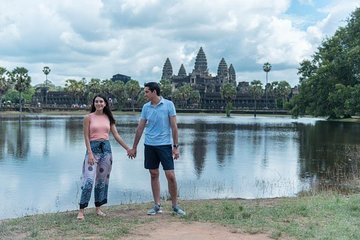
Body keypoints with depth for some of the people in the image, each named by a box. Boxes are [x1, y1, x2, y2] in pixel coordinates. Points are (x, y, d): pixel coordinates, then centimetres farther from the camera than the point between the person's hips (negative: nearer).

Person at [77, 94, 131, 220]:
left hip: (106, 148, 4)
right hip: (93, 148, -4)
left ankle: (98, 208, 18)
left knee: (102, 180, 8)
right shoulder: (88, 117, -1)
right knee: (89, 180, -11)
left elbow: (116, 135, 11)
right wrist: (90, 153, -14)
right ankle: (81, 210, -5)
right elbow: (86, 137, -5)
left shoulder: (108, 118, 9)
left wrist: (127, 148, 7)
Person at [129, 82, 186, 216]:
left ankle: (175, 206, 8)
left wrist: (176, 146, -9)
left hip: (165, 145, -4)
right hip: (149, 145, 4)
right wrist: (134, 147, 13)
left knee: (170, 175, -6)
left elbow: (174, 126, -5)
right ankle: (157, 205, 16)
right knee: (154, 175, 8)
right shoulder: (146, 107, 6)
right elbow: (140, 128, 11)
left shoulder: (168, 105, -5)